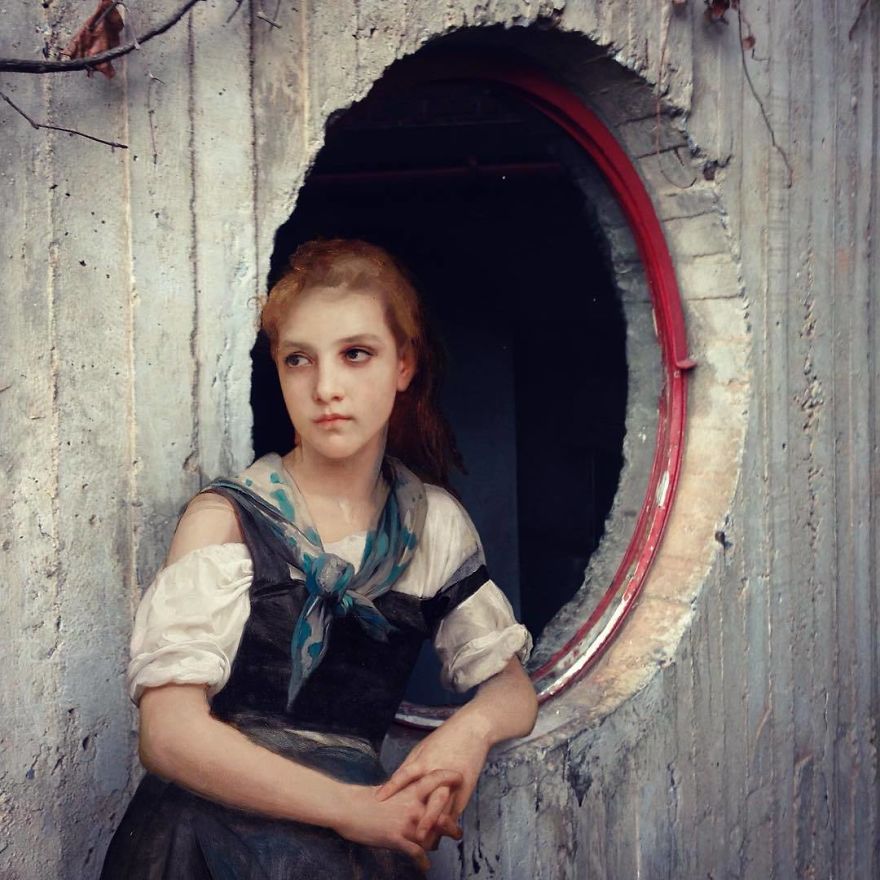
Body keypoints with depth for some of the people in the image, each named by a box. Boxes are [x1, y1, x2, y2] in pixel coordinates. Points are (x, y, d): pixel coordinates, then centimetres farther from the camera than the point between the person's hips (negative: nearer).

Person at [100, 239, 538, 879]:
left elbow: (514, 687, 16)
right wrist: (349, 806, -16)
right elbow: (170, 732, -10)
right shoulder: (226, 520, -3)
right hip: (221, 816, -2)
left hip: (355, 820, 3)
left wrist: (472, 727, -7)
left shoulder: (434, 523, 9)